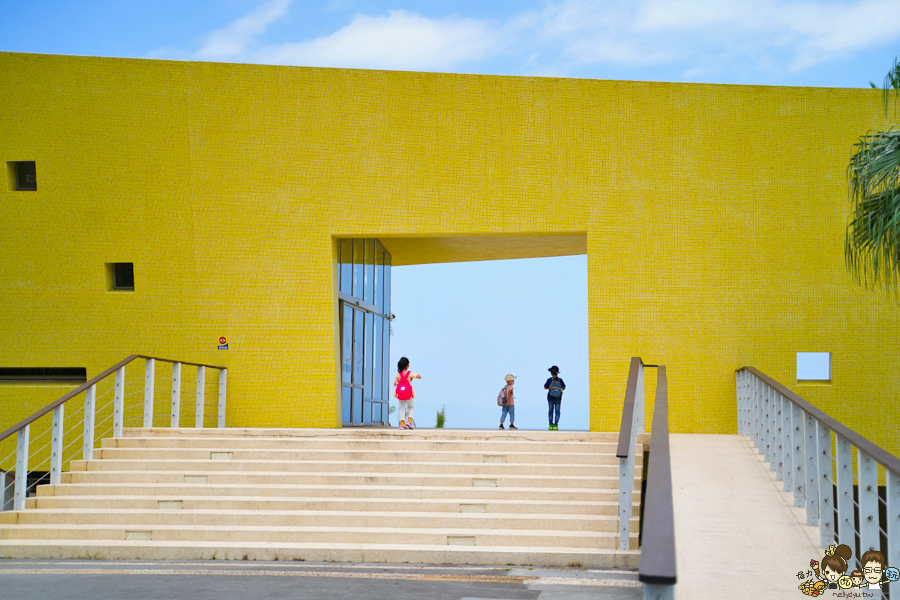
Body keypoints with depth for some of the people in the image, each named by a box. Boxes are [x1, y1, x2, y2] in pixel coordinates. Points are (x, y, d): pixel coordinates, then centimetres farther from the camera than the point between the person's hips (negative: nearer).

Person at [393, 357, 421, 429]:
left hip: (400, 394, 2)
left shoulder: (398, 374, -4)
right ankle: (409, 420, -1)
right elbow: (420, 377, -11)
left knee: (401, 408, 9)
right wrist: (417, 375, 11)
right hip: (408, 394, -1)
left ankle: (402, 423, -2)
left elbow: (395, 384, -1)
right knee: (411, 407, 18)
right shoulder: (410, 373, -10)